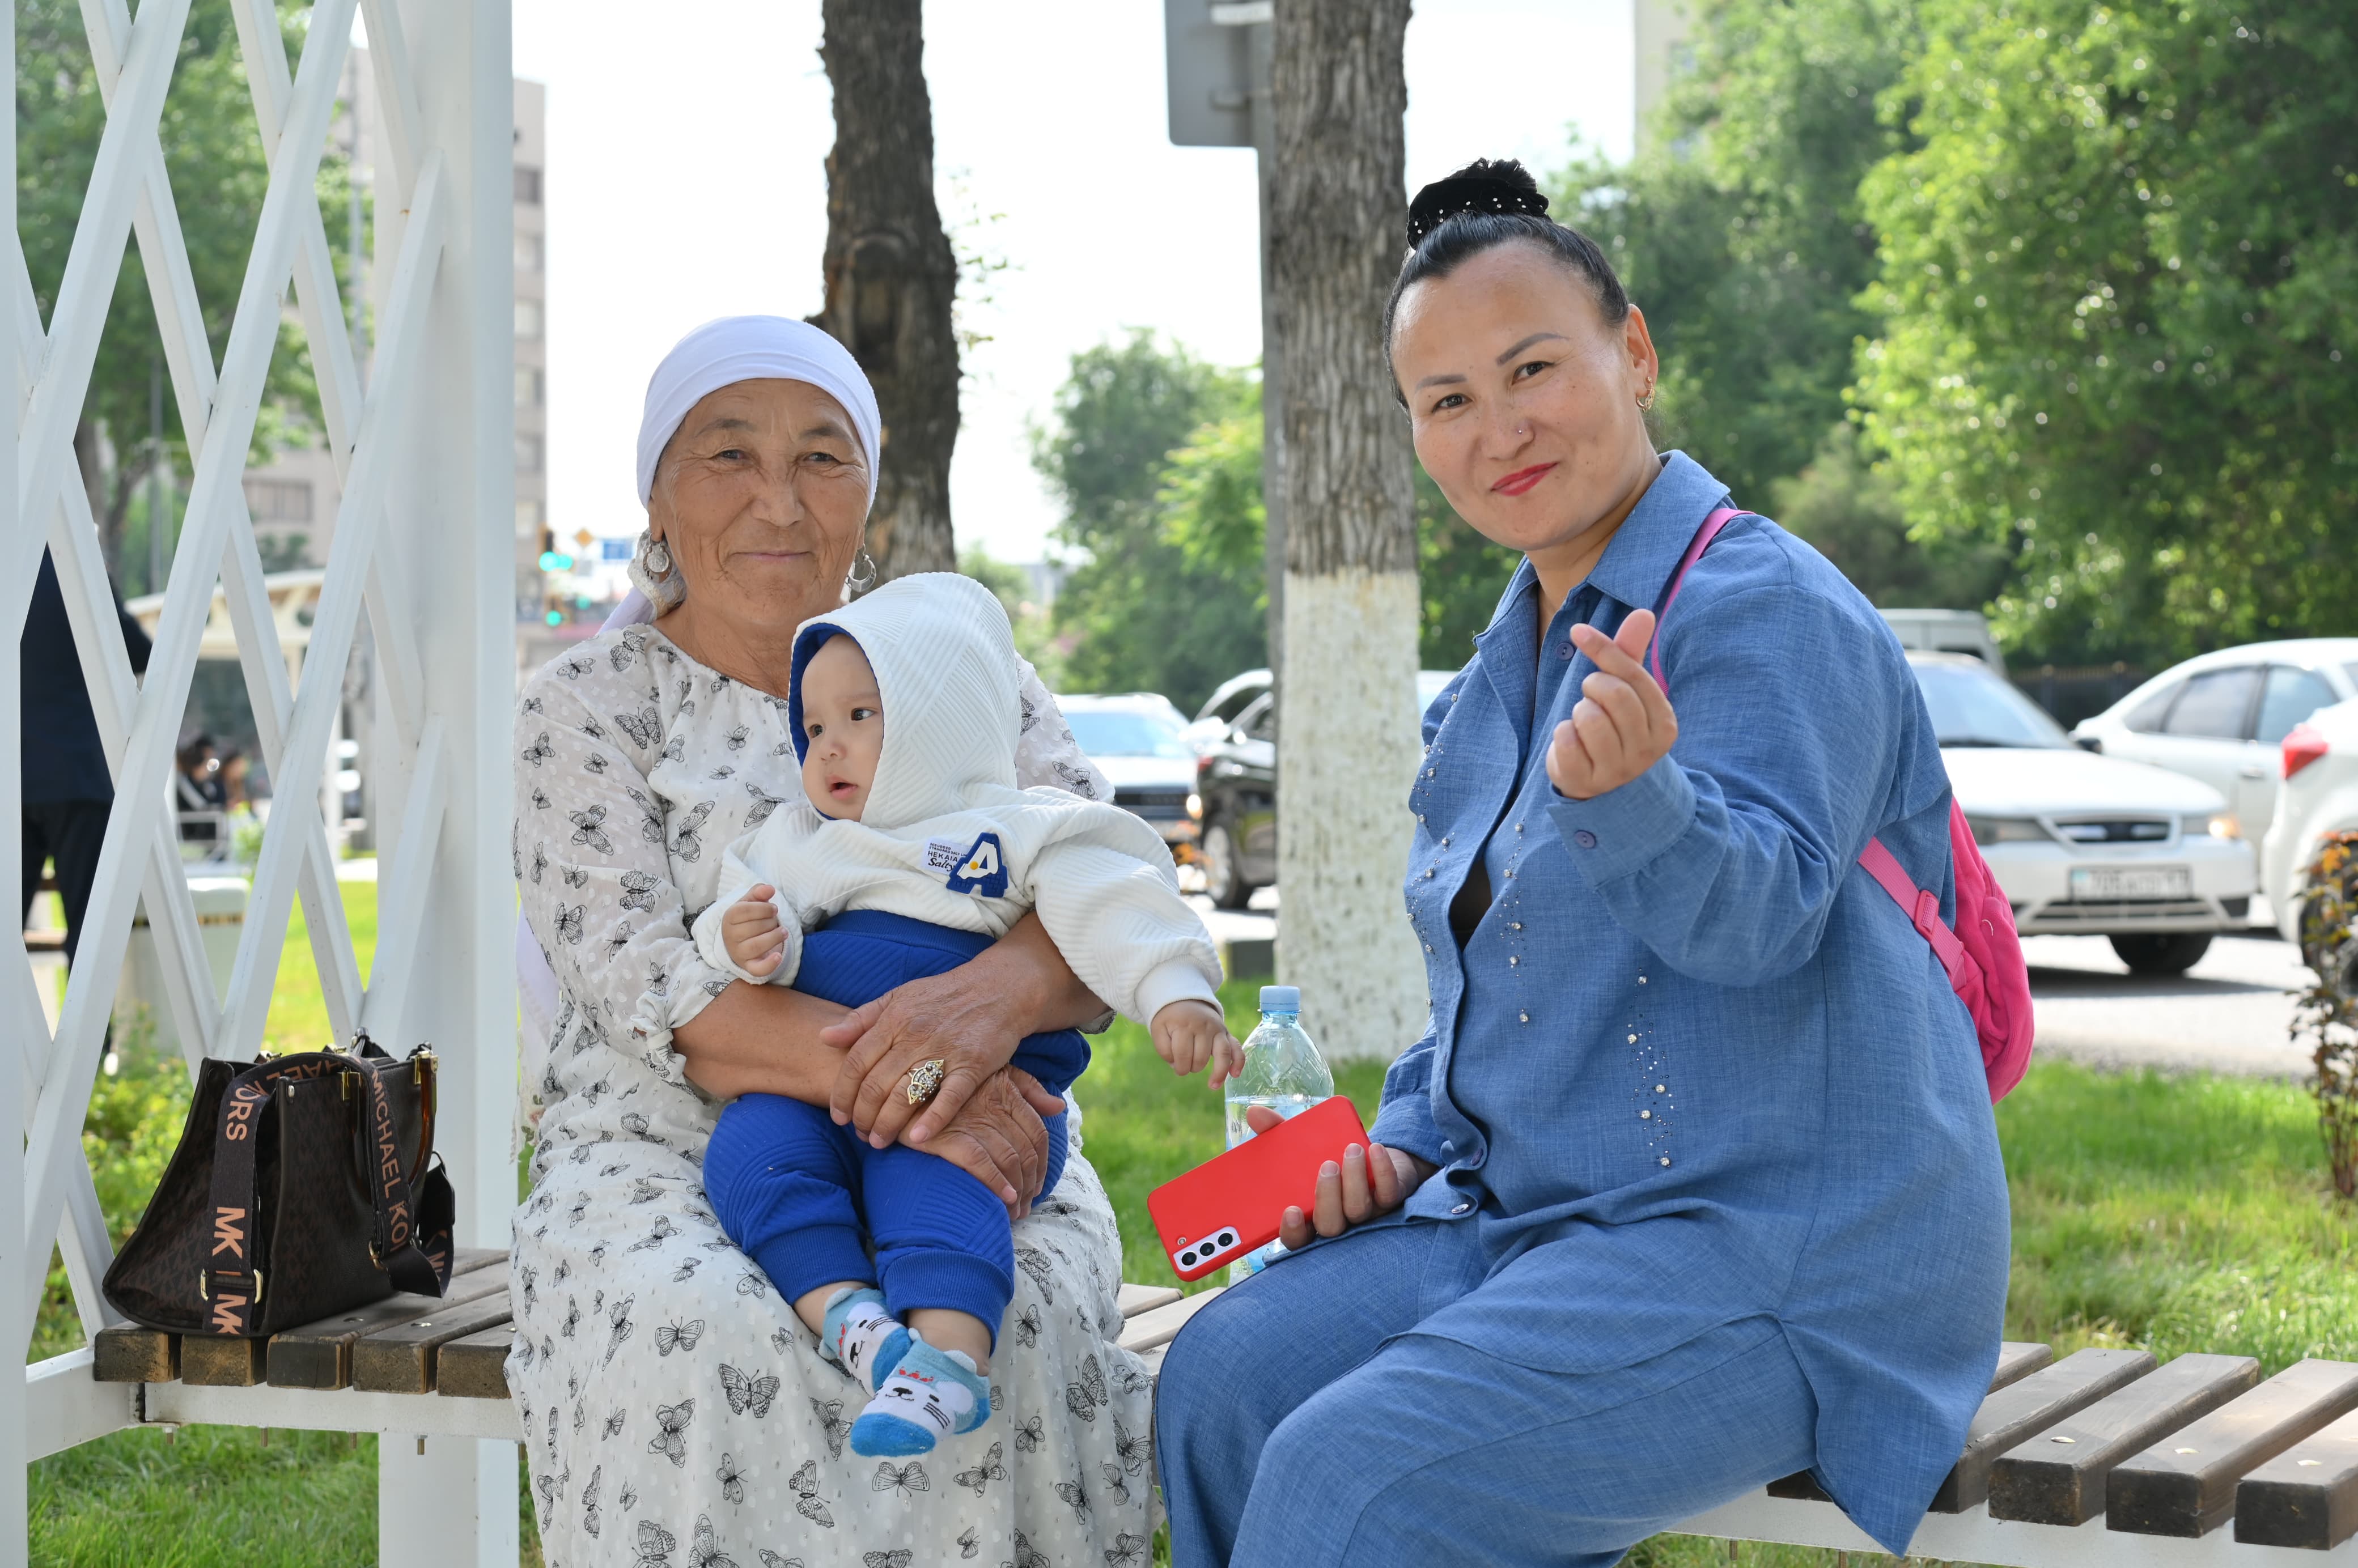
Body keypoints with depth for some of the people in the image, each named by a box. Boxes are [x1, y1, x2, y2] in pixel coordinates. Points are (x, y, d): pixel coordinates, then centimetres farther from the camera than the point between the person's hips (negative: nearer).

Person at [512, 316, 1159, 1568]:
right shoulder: (589, 708, 6)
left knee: (1017, 1332, -32)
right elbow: (636, 979, -8)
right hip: (669, 1158, -1)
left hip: (973, 1150, 1)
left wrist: (999, 991, -28)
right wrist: (878, 1078, -26)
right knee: (706, 1346, -34)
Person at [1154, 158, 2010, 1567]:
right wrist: (1412, 1143, 9)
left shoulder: (1770, 612, -11)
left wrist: (1630, 793, -45)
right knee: (1227, 1380, -12)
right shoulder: (1506, 669, 16)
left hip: (1775, 1261, -9)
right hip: (1533, 1214, 9)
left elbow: (1761, 912, -26)